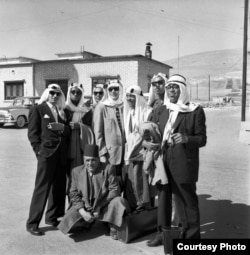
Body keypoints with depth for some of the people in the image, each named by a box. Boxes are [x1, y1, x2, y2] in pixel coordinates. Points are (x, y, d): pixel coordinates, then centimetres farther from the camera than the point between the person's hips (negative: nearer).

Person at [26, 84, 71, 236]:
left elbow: (69, 131, 11)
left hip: (61, 154, 6)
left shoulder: (62, 111, 18)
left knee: (59, 187, 8)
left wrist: (63, 127, -10)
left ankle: (52, 217, 23)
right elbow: (32, 133, -3)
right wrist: (39, 150, -10)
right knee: (42, 188, -4)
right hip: (46, 153, -5)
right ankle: (32, 223, 5)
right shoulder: (38, 109, 2)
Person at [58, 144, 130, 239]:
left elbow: (115, 190, -10)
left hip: (105, 207, -2)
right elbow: (74, 194, 1)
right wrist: (83, 212, -13)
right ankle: (86, 223, 15)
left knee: (119, 202, -31)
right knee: (66, 224, -18)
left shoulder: (108, 169, -6)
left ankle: (113, 228, -5)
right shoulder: (77, 171, 3)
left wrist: (99, 207, -17)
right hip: (84, 207, 3)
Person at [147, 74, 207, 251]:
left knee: (187, 201, 4)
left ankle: (192, 238, 19)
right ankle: (164, 233, 31)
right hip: (163, 163, 5)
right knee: (163, 199, 15)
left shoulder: (195, 111, -2)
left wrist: (186, 139, -23)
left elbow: (202, 139, -5)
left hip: (183, 165, -5)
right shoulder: (160, 111, 12)